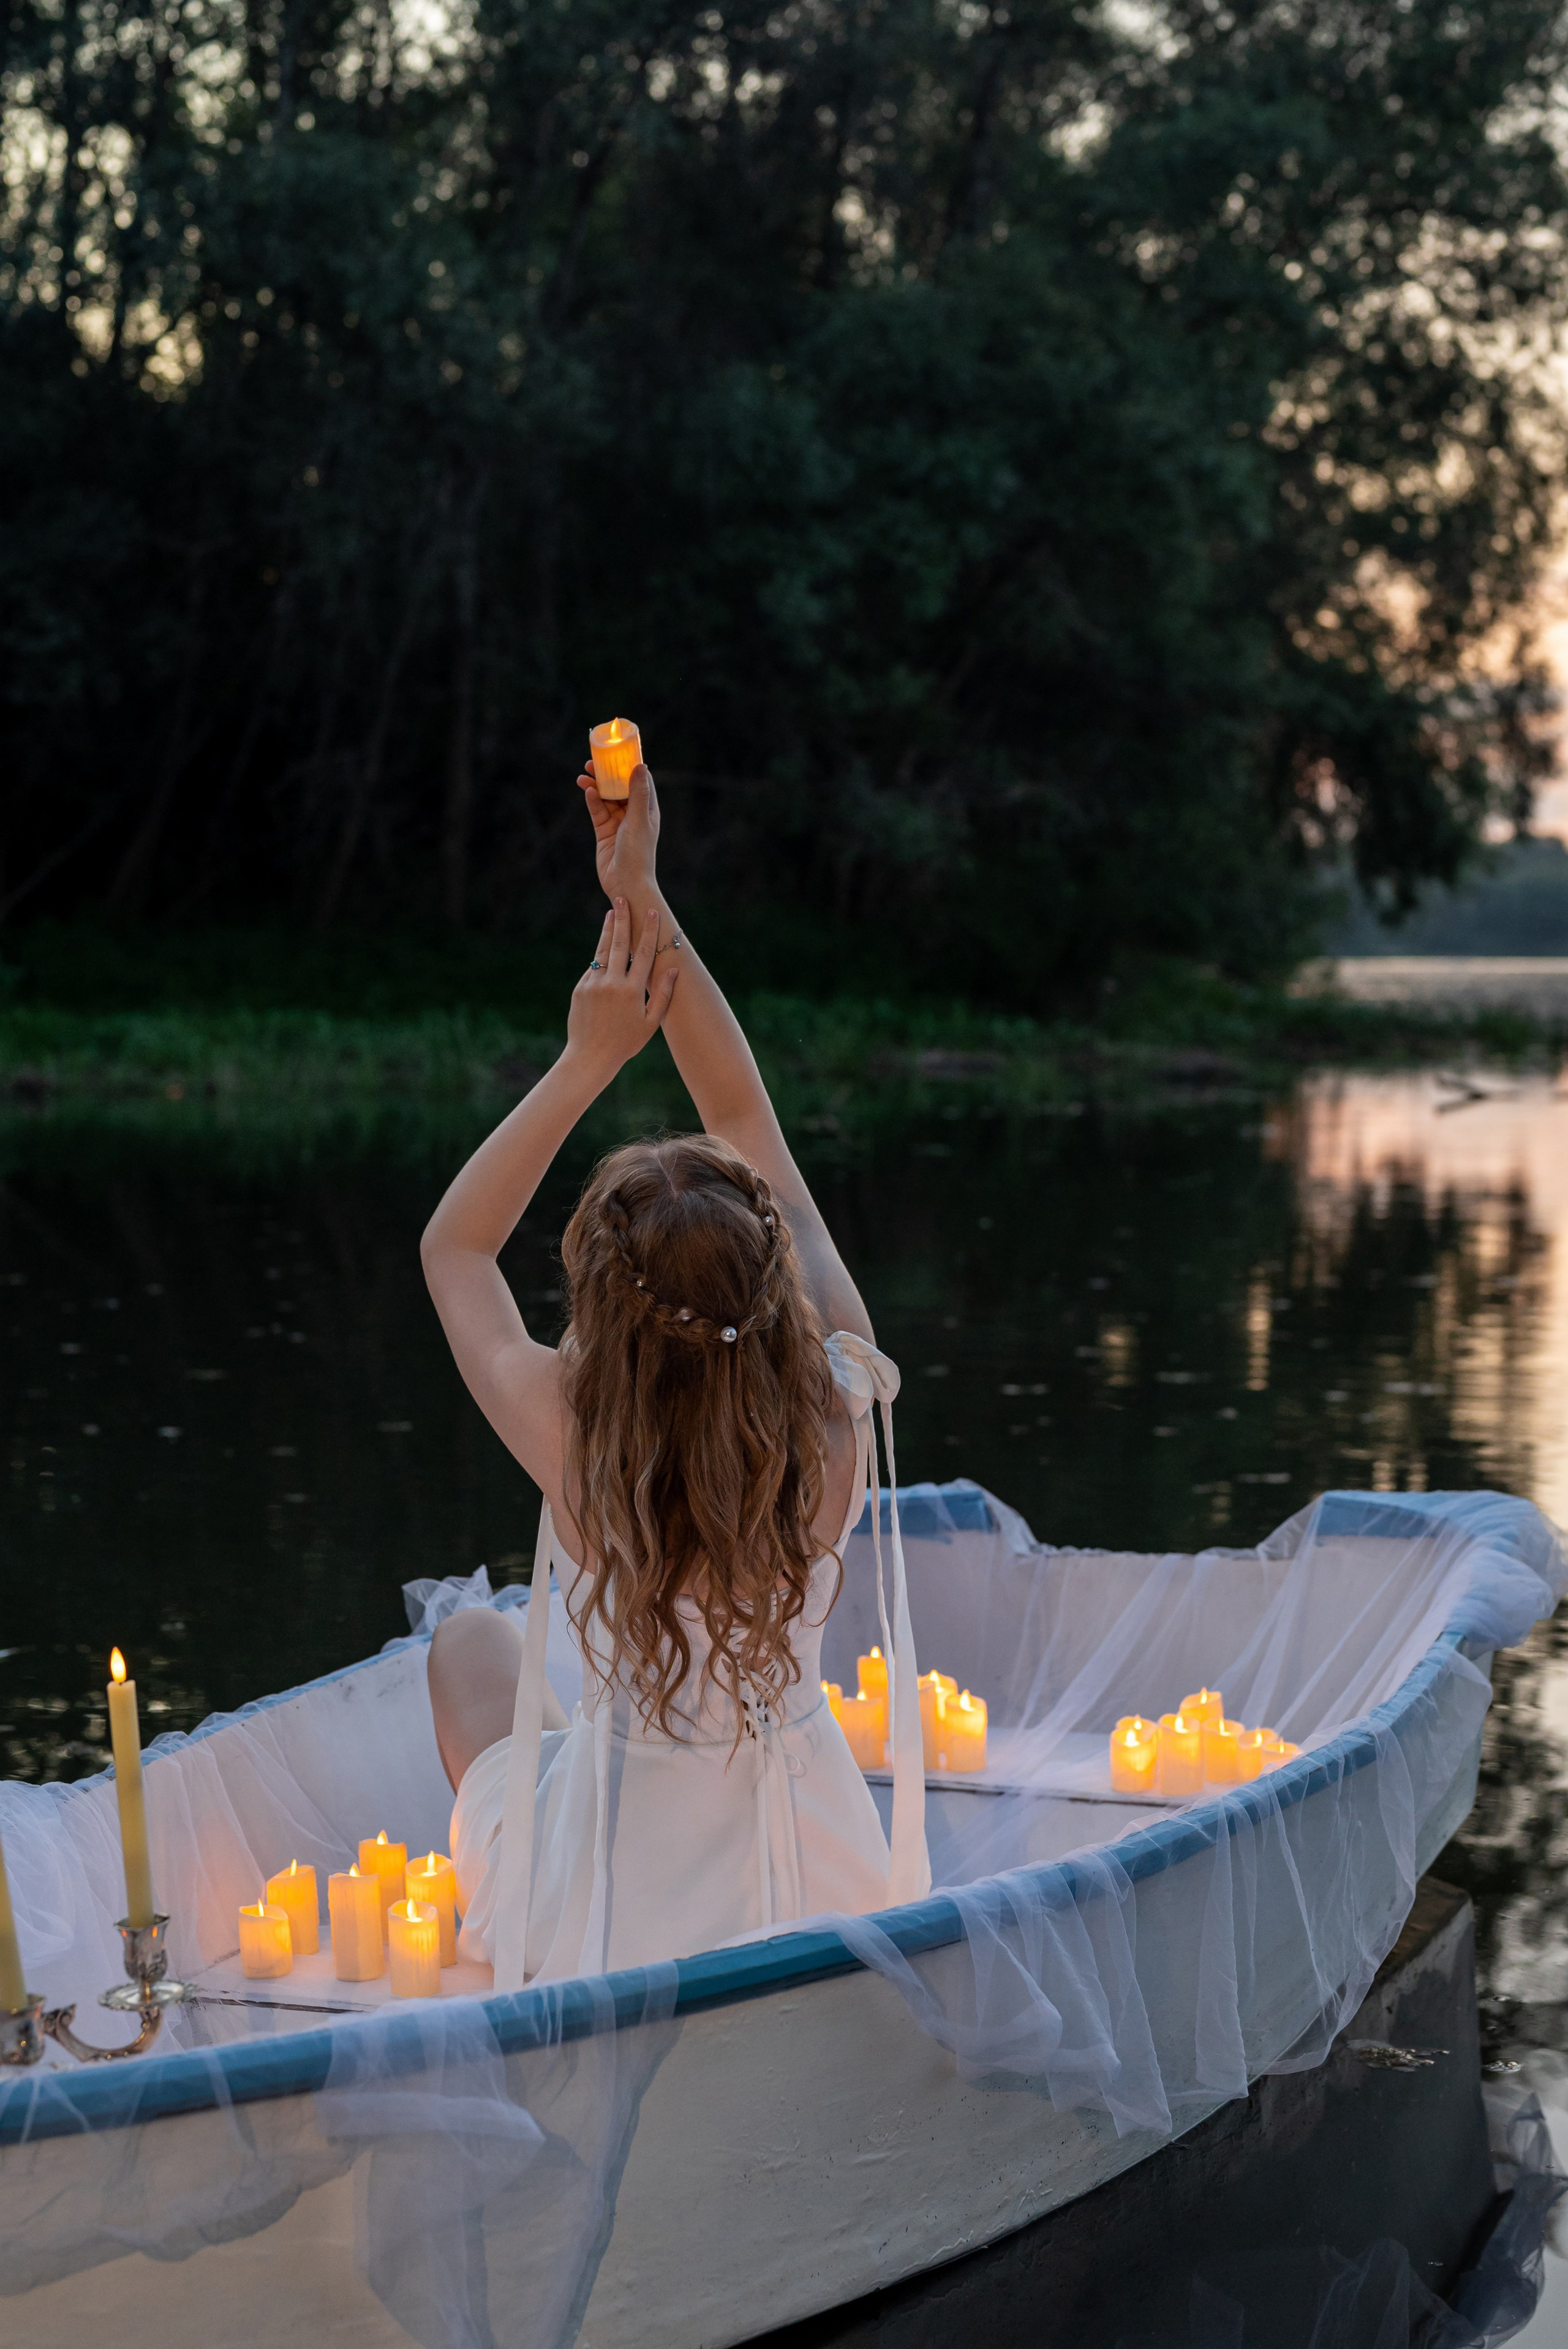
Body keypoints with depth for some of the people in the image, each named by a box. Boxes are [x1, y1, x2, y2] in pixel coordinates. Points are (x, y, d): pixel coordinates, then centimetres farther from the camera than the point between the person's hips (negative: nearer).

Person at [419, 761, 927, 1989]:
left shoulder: (576, 1443, -27)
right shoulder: (839, 1415, -20)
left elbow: (453, 1246, -5)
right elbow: (749, 1120, -9)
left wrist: (590, 1059, -7)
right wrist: (644, 898, -6)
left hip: (610, 1914, -2)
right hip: (812, 1881, 2)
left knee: (471, 1640, 28)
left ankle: (506, 1888, 46)